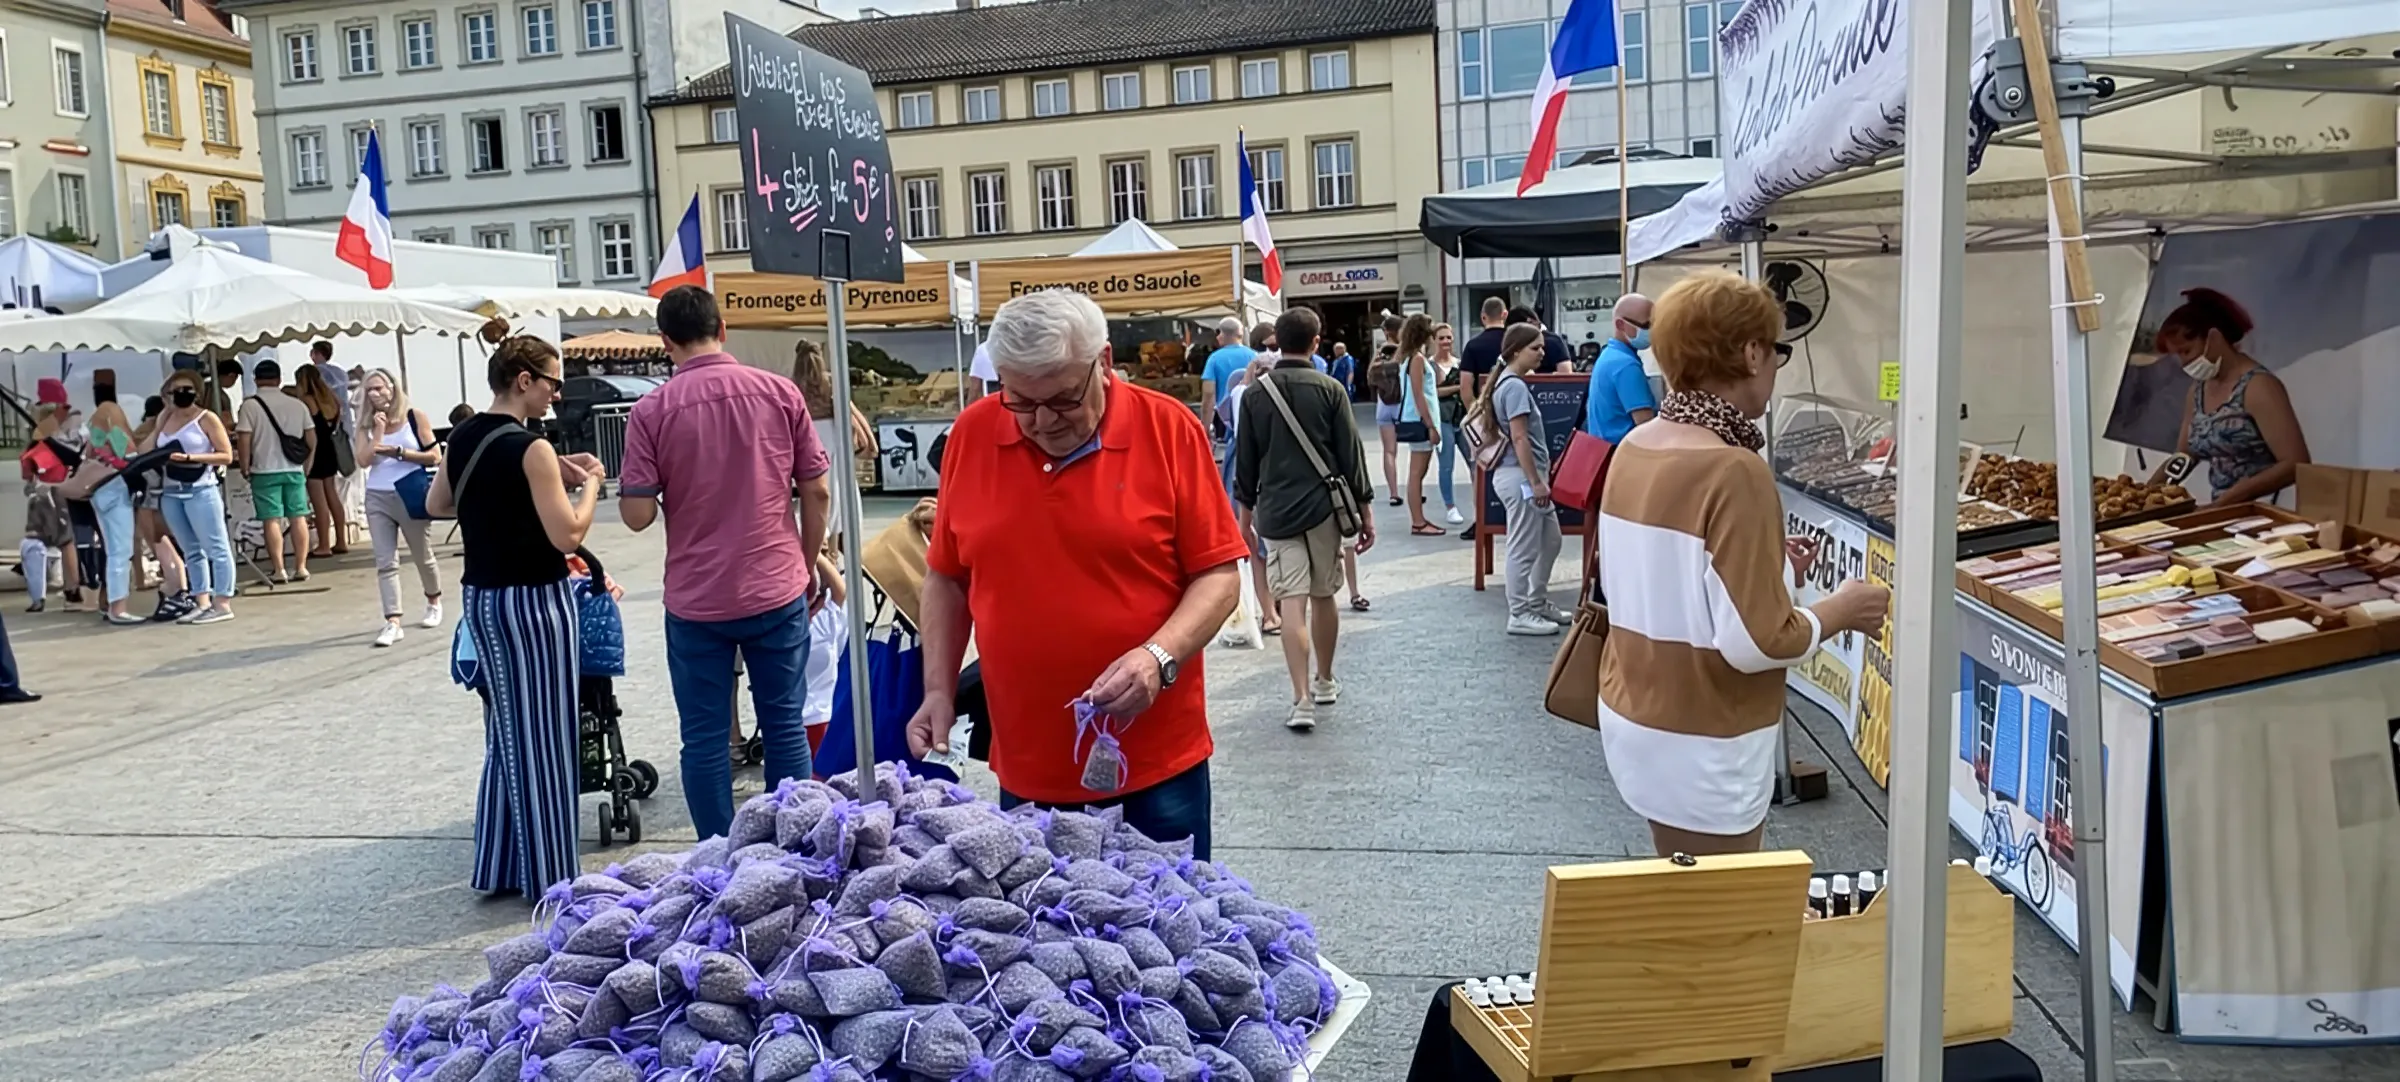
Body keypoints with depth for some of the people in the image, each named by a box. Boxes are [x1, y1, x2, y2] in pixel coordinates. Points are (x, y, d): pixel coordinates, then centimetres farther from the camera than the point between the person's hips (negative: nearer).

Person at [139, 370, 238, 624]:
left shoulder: (207, 418, -3)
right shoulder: (165, 419, 13)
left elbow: (227, 456, -8)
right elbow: (147, 451, 8)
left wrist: (190, 458, -16)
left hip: (201, 491, -7)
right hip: (171, 493, 7)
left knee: (216, 548, -5)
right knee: (191, 551, 9)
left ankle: (223, 605, -5)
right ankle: (202, 603, 13)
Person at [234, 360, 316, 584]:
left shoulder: (250, 406, -6)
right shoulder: (297, 404, 4)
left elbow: (243, 440, -10)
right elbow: (312, 439, 5)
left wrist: (244, 467, 1)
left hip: (264, 471, -3)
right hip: (294, 470, 3)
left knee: (271, 520, 0)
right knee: (298, 518, 6)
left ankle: (279, 570, -1)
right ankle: (301, 567, 7)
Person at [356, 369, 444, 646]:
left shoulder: (415, 417, -3)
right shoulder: (367, 425, 5)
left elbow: (435, 457, -7)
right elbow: (363, 460, -8)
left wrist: (398, 452, -13)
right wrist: (378, 430, -11)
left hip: (410, 495, -2)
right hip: (377, 498, 2)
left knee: (422, 557, 15)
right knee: (385, 563, -4)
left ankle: (434, 603, 39)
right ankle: (393, 623, -6)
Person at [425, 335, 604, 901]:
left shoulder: (463, 438, 6)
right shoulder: (531, 448, -18)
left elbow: (435, 503, 20)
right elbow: (567, 535, -21)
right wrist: (589, 484, -4)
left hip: (480, 598, 8)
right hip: (532, 601, -8)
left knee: (505, 733, 17)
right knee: (544, 739, 1)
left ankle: (497, 868, 24)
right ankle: (549, 876, 8)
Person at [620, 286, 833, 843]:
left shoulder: (652, 410, -7)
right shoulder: (780, 392, -2)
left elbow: (638, 514, -10)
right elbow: (818, 491, 1)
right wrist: (809, 568, 13)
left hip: (696, 600, -1)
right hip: (776, 590, 1)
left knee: (705, 740, 9)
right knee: (786, 729, 11)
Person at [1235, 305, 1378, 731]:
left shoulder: (1256, 394, 2)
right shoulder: (1330, 390, -3)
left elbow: (1246, 460, 6)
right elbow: (1351, 455, -3)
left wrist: (1247, 508, 17)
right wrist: (1365, 509, 3)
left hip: (1275, 511, 0)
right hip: (1323, 505, 0)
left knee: (1291, 603, -4)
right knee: (1323, 596, 15)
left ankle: (1302, 700, -12)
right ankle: (1324, 683, 30)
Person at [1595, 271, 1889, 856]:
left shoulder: (1633, 449, 2)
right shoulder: (1734, 472, -22)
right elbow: (1757, 643, -23)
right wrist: (1842, 610, -7)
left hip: (1631, 717, 8)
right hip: (1701, 750, -8)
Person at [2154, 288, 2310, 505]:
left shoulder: (2257, 386, -10)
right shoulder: (2199, 390, 10)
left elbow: (2295, 463, -14)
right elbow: (2185, 454, 19)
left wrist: (2229, 498, -21)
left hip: (2262, 510, -6)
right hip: (2224, 510, 6)